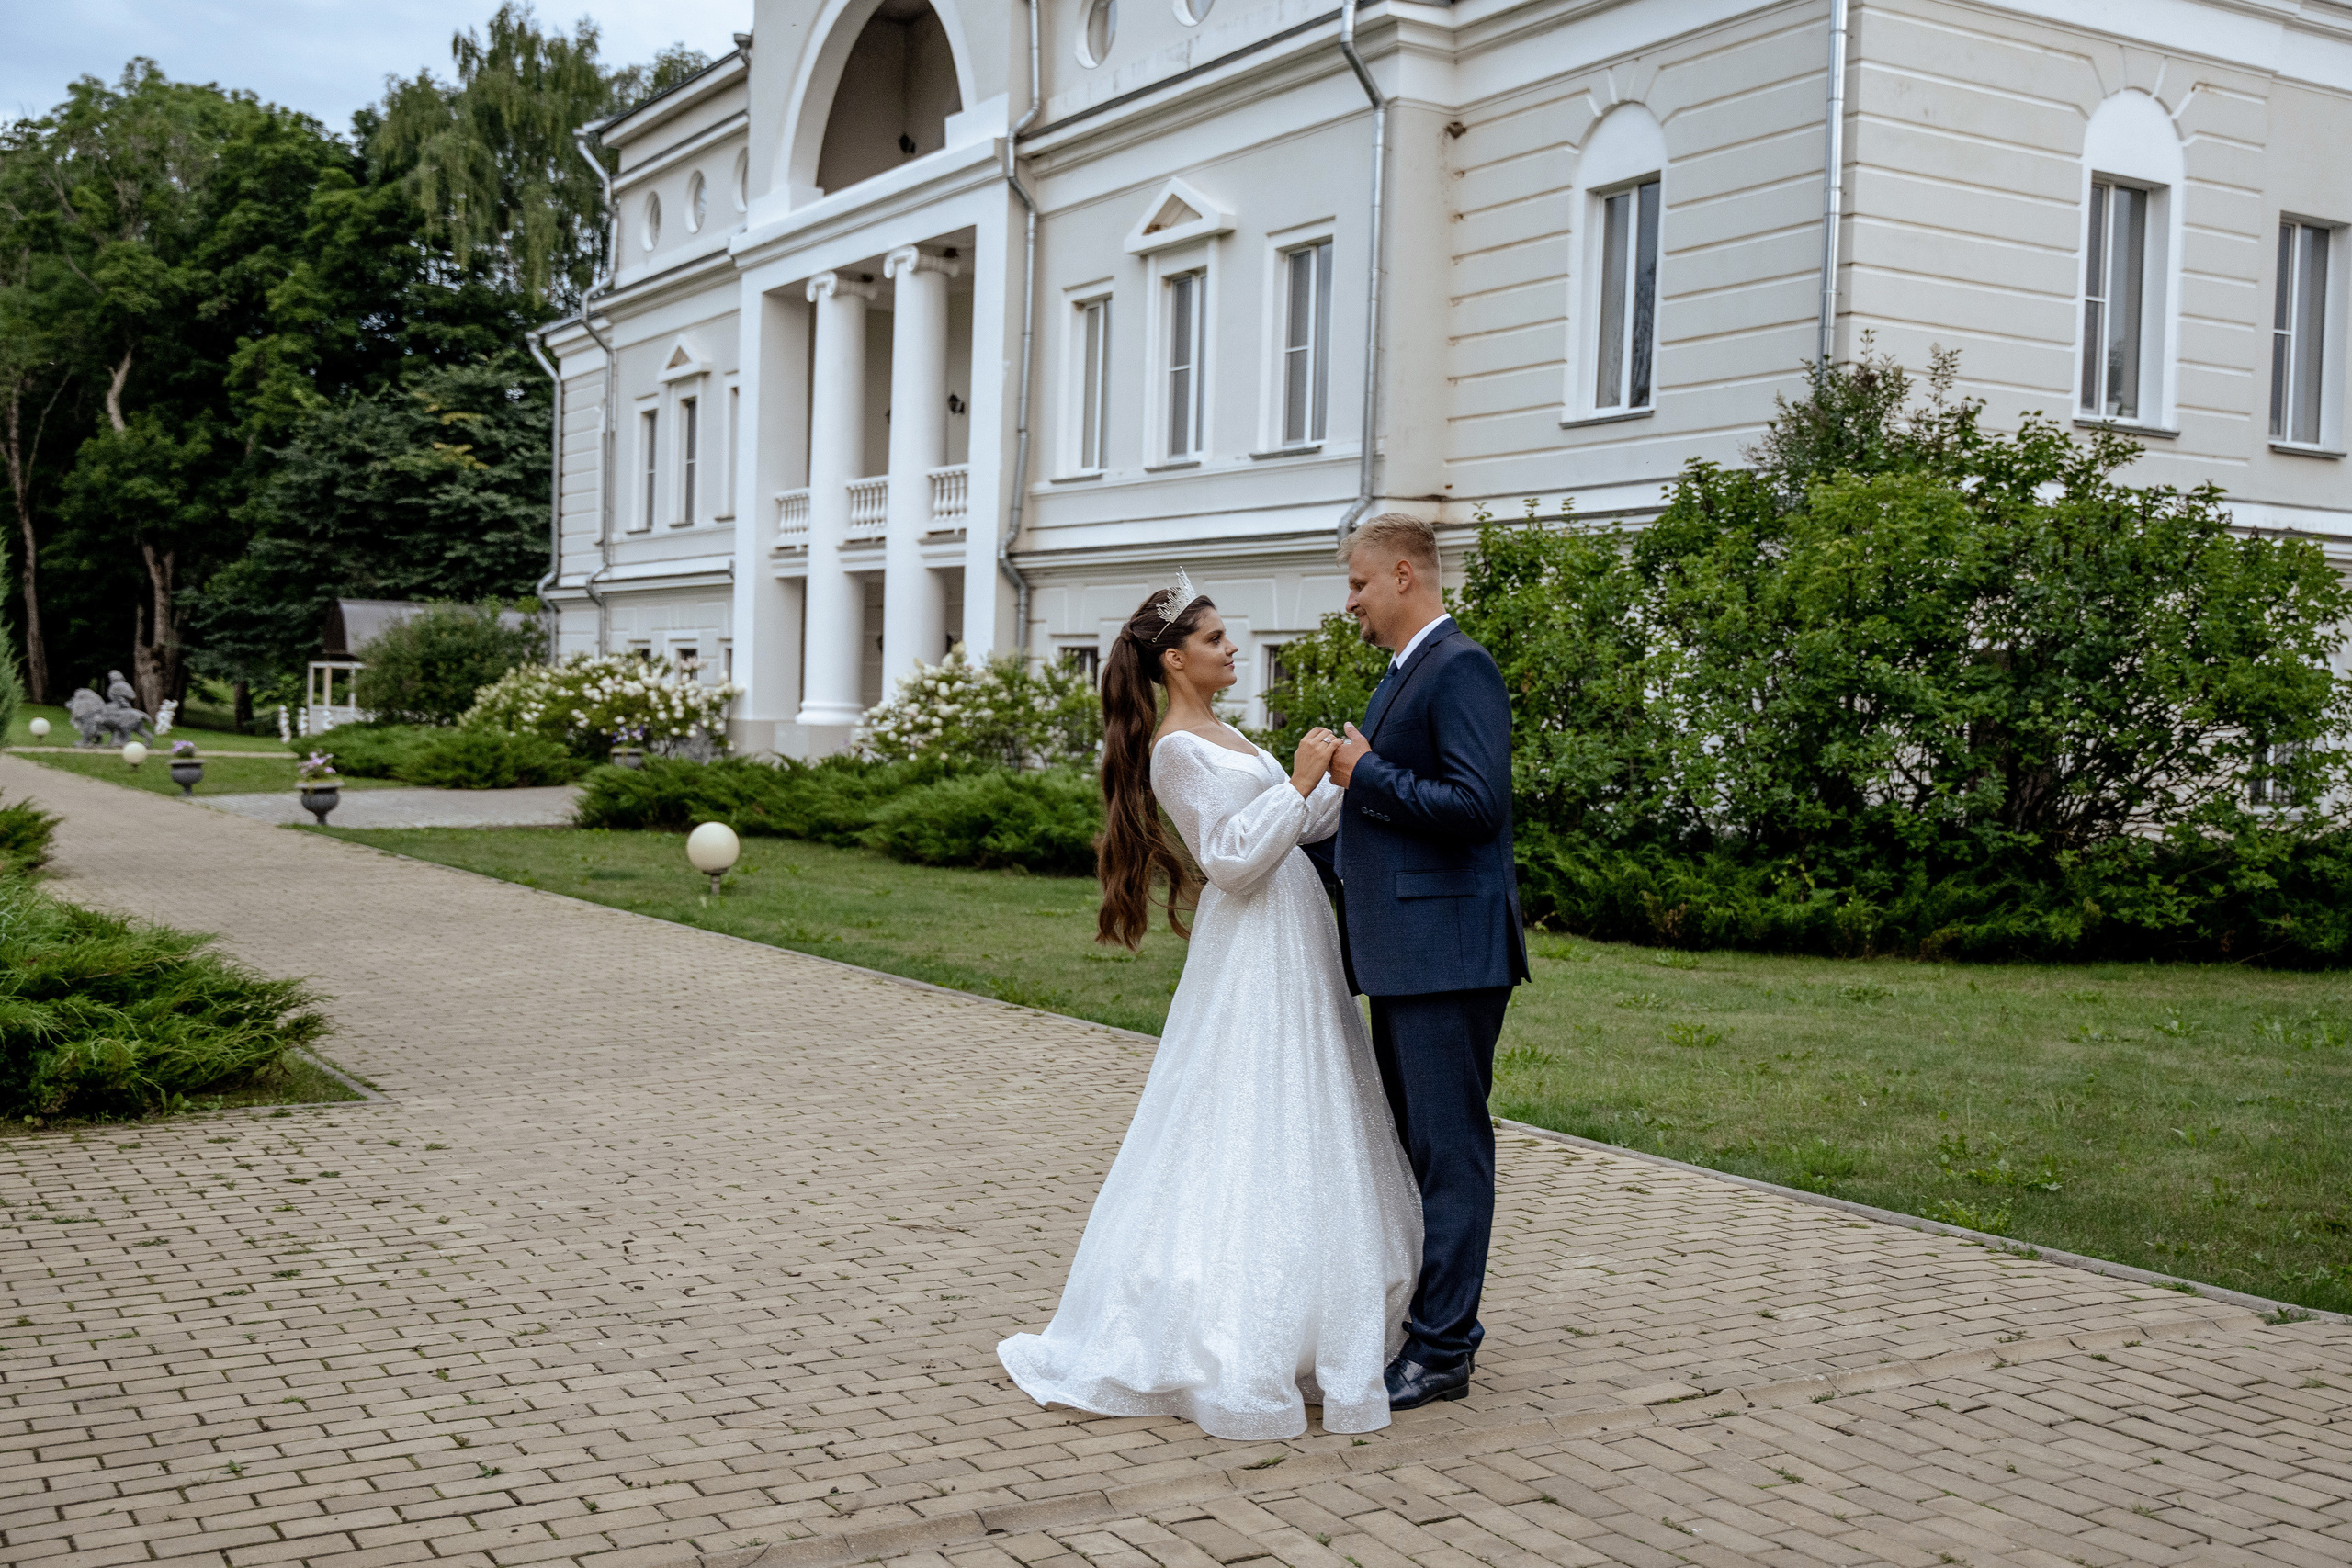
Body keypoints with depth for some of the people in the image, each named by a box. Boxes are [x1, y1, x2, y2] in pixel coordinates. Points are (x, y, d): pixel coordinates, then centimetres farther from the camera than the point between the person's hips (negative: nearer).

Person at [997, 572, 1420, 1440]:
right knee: (1249, 1138, -6)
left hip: (1292, 945, 10)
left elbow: (1300, 824, 18)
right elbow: (1234, 859, -20)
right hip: (1252, 953, -10)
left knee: (1299, 1130, 13)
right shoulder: (1178, 747, -13)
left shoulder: (1217, 734, 16)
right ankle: (1227, 1342, 2)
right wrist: (1299, 783, -21)